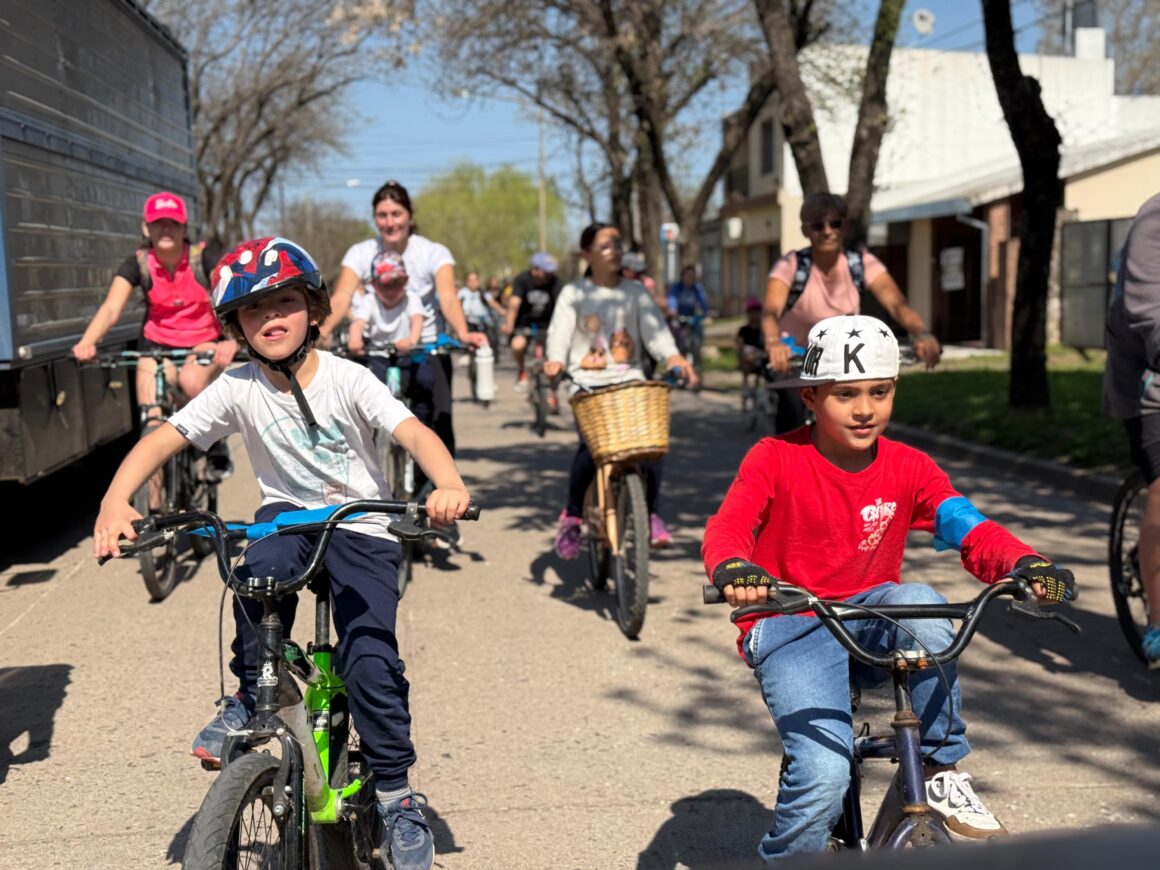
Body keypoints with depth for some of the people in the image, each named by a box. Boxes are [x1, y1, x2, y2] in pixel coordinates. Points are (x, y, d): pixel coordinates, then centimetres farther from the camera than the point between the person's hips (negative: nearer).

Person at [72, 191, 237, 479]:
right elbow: (111, 308, -22)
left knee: (191, 380, -35)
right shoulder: (137, 264, -10)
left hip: (205, 343, -2)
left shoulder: (204, 258, -15)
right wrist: (87, 342, -42)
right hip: (157, 344, 2)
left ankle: (217, 447, -8)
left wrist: (231, 341, -49)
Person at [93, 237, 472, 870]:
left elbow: (415, 433, -26)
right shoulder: (239, 389, -7)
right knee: (261, 569, -35)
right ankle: (250, 697, -11)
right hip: (288, 512, 2)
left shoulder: (347, 379, -14)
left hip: (363, 524, -2)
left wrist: (449, 485, -47)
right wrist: (115, 500, -32)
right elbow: (163, 438, -13)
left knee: (370, 662, -17)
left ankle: (395, 794, 4)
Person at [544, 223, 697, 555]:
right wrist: (556, 361, -29)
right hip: (589, 383, -2)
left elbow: (655, 328, 0)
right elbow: (560, 331, -7)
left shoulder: (635, 292, 12)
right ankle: (572, 515, 0)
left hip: (629, 379, 2)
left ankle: (651, 515, -4)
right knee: (591, 445, -21)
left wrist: (673, 356, -20)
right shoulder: (574, 294, 6)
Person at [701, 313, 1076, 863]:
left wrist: (1025, 564, -33)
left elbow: (970, 530, -11)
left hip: (872, 623, 3)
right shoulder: (775, 459, -8)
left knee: (920, 604, -34)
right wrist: (732, 570, -46)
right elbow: (727, 527, -21)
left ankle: (942, 768, -13)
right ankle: (784, 857, 6)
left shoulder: (909, 468, 1)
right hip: (791, 630, -3)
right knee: (824, 775, -26)